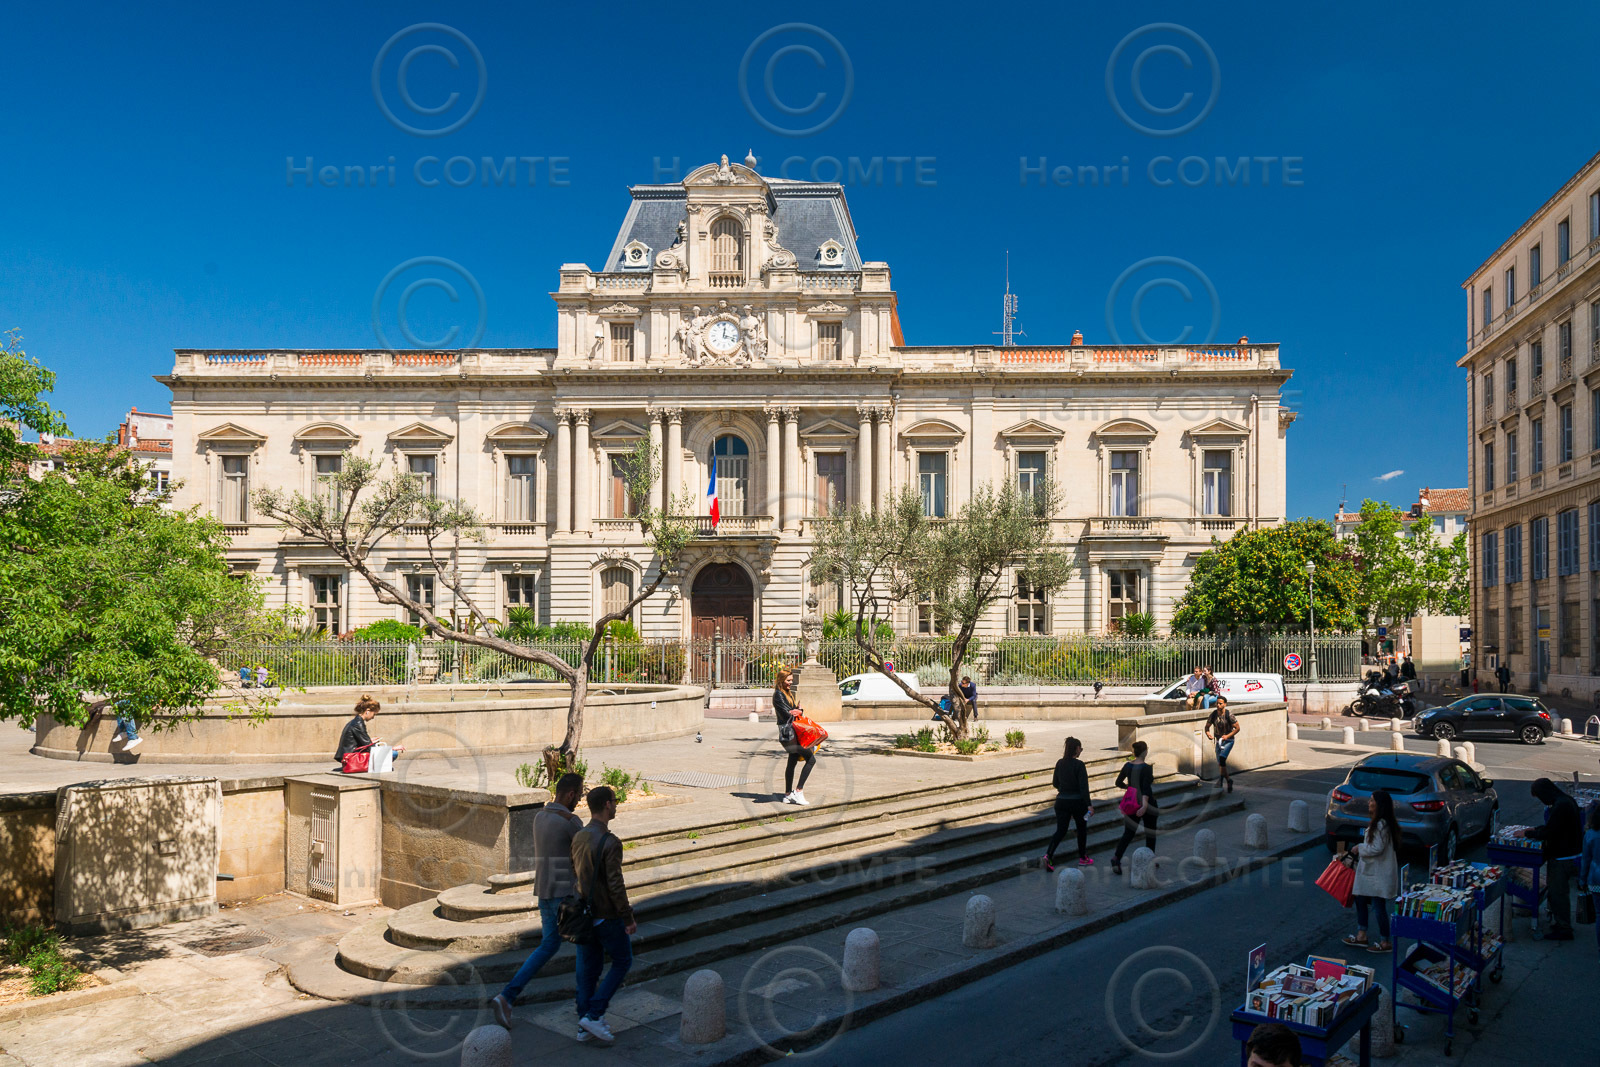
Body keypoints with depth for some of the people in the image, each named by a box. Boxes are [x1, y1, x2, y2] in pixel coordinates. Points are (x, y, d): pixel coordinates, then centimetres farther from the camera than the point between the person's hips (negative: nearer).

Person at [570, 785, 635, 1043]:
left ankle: (585, 1026, 18)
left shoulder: (578, 837, 3)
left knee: (588, 968, 14)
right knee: (622, 961, 10)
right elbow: (615, 885, -24)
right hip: (606, 916, -7)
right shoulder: (610, 843, -23)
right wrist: (629, 918, -15)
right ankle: (593, 1014, 3)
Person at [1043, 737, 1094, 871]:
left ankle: (1048, 855, -16)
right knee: (1082, 829, 18)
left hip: (1061, 802, 4)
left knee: (1060, 831, 5)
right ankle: (1082, 858, 27)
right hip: (1077, 802, -4)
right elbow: (1083, 786, -19)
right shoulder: (1079, 765, -15)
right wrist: (1089, 805, -17)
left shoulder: (1060, 763, 2)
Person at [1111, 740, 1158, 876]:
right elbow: (1146, 788, -27)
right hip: (1147, 803, -4)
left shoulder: (1127, 766, 0)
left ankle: (1116, 857, -15)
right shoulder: (1146, 768, -17)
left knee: (1128, 833, 5)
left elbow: (1118, 783, 8)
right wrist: (1145, 804, -35)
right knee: (1150, 832, 15)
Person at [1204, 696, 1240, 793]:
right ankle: (1229, 780, 25)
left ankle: (1221, 780, -21)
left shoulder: (1229, 714, -14)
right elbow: (1207, 726, 10)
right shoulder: (1213, 714, -2)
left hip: (1228, 741, -5)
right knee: (1220, 764, 6)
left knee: (1222, 758, -26)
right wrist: (1208, 733, -12)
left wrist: (1228, 736, -19)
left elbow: (1237, 728, -8)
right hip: (1219, 741, 5)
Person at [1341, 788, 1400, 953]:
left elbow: (1376, 848, -24)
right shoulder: (1375, 822, 10)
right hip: (1368, 870, 10)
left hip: (1379, 873, -10)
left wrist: (1359, 848, -10)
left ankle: (1385, 942, 13)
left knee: (1379, 906, 0)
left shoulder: (1382, 825, -22)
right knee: (1360, 899, 16)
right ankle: (1362, 935, 26)